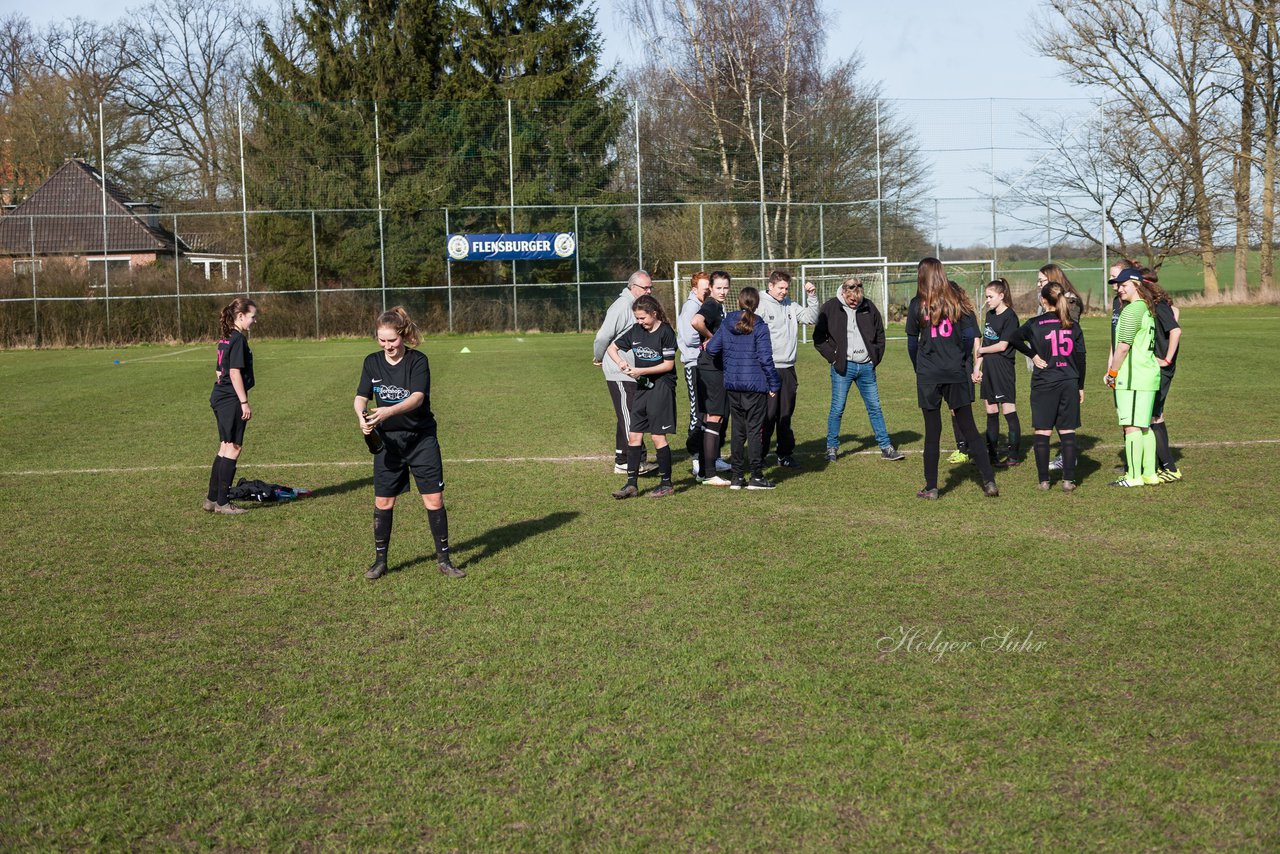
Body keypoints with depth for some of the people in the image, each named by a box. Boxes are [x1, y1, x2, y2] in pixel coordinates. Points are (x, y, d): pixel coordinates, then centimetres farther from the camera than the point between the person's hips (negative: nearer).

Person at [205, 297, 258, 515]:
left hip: (219, 397, 10)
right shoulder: (239, 339, -14)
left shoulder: (225, 339, 14)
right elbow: (235, 373, -19)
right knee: (233, 447, -3)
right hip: (231, 400, -10)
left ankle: (212, 499, 20)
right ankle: (222, 503, 0)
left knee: (225, 448, 15)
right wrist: (244, 402, -17)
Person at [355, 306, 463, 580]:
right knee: (383, 502, 5)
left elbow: (417, 397, -24)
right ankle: (380, 560, 19)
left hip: (421, 439, -3)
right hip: (387, 440, 3)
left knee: (434, 499, -3)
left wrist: (389, 411, -40)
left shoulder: (418, 360, -11)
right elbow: (361, 396, -1)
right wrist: (362, 416, -24)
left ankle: (444, 560, 9)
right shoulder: (372, 362, 1)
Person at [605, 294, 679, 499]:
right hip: (641, 387, 7)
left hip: (661, 388, -7)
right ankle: (631, 484, 8)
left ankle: (666, 483, 9)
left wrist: (642, 371, -16)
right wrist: (620, 362, -5)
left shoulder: (665, 331, -11)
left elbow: (668, 365, -12)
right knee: (634, 436, 4)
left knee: (658, 437, -3)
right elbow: (612, 348, 15)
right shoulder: (636, 330, 7)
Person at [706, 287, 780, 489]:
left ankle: (736, 476, 13)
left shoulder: (726, 324, 3)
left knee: (737, 430, 11)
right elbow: (765, 358, -13)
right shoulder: (759, 327, -10)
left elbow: (712, 348, 4)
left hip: (732, 384, 5)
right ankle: (756, 476, 2)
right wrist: (774, 384, -6)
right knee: (755, 429, 1)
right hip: (755, 384, -4)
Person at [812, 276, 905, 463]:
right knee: (837, 409, 1)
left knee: (875, 408, 8)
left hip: (866, 366, 3)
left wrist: (876, 357, 7)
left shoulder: (869, 307, 5)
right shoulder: (830, 308, -4)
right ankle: (832, 448, 12)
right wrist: (833, 357, -7)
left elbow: (880, 335, 16)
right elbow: (819, 338, 1)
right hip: (842, 367, -3)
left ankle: (886, 447, 13)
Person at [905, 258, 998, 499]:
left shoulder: (917, 305, -1)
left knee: (932, 432, 5)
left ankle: (931, 488, 9)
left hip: (928, 376, -1)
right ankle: (989, 481, 4)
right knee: (969, 429, 9)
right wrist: (962, 361, 11)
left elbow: (912, 343, 2)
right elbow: (970, 335, -3)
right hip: (956, 374, 1)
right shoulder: (958, 300, 2)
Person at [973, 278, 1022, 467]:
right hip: (989, 368, 8)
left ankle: (1014, 455, -4)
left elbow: (1002, 345, -14)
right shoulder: (990, 315, 14)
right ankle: (991, 452, 18)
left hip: (1003, 368, -8)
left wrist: (981, 350, -1)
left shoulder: (1010, 317, -10)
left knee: (1009, 410, -6)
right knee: (991, 412, 11)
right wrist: (977, 366, 11)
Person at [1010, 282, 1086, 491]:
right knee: (1067, 432, 4)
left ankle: (1044, 480, 4)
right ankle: (1068, 480, 1)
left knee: (1042, 432, 3)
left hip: (1044, 384, -2)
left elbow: (1013, 338, -18)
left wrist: (1032, 354, -6)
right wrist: (1080, 386, 12)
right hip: (1069, 384, 2)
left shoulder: (1035, 324, -5)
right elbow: (1081, 358, 5)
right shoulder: (1073, 326, 4)